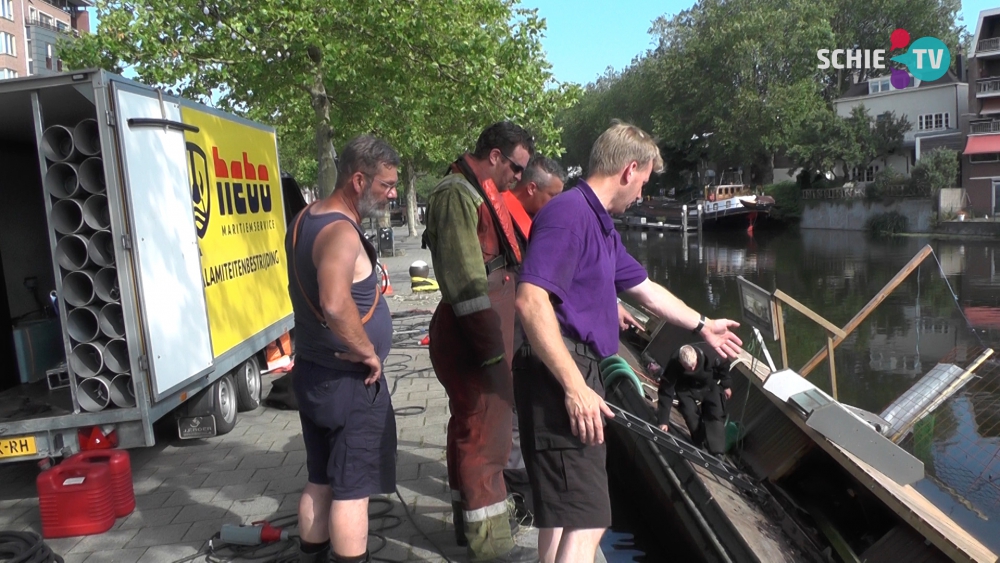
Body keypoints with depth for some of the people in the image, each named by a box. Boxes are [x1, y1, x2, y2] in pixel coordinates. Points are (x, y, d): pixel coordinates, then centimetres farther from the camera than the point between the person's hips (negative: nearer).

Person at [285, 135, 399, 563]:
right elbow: (336, 305, -40)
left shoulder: (305, 220, 8)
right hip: (349, 381, -9)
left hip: (312, 370, 9)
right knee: (353, 489, 4)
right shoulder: (340, 232, -23)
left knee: (320, 481, 20)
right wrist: (368, 352, -25)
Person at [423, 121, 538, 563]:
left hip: (487, 332, 10)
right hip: (473, 338, -10)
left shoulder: (479, 194, 17)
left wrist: (500, 341, 23)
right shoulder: (456, 195, -15)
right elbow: (466, 285, -21)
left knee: (471, 429, 18)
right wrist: (494, 352, -22)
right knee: (485, 435, -3)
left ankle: (470, 522, 32)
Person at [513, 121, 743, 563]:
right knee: (587, 519, -8)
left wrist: (702, 325, 41)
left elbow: (644, 289, 30)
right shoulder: (569, 213, -14)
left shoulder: (600, 224, 18)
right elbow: (530, 301, -25)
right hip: (560, 378, -10)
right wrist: (575, 388, -25)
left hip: (577, 373, 10)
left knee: (563, 511, 20)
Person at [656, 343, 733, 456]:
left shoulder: (708, 355, -39)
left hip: (709, 386, 1)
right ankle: (699, 444, 6)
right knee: (690, 413, -16)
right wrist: (663, 420, -39)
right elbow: (666, 392, -37)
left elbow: (721, 367, -13)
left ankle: (717, 452, -5)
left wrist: (726, 386, 1)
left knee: (716, 415, -7)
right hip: (686, 388, -1)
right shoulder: (674, 364, -40)